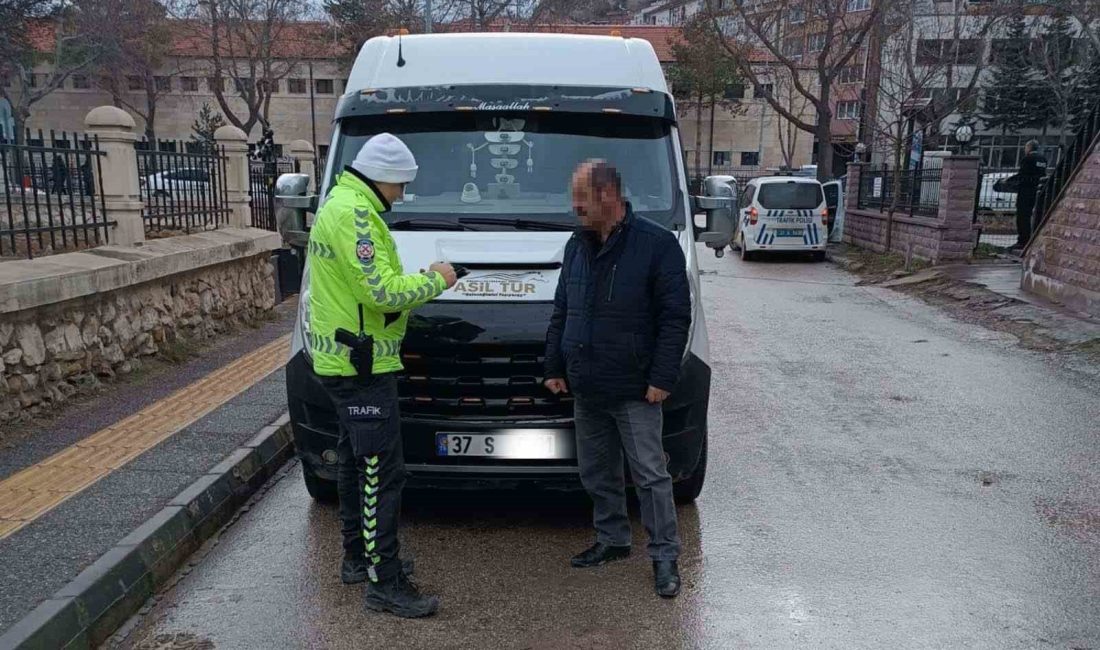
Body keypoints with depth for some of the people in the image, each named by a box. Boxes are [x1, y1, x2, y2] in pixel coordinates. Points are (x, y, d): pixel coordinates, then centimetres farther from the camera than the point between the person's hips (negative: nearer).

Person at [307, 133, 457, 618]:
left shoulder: (338, 206, 16)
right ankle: (384, 583, 1)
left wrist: (418, 282, 10)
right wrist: (435, 281, -10)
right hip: (361, 365, -11)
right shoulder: (355, 214, -19)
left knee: (356, 460, 18)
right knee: (382, 471, -6)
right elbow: (383, 292, -25)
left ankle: (357, 558, 32)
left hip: (341, 359, 11)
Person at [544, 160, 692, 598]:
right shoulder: (577, 247, 10)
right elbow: (561, 312, 15)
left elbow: (676, 317, -11)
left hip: (634, 391, -6)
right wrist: (554, 367, 11)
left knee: (650, 474, 1)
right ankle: (612, 540, 32)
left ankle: (665, 555, 14)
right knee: (597, 473, 16)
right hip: (585, 390, 7)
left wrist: (661, 379, -15)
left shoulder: (656, 245, -10)